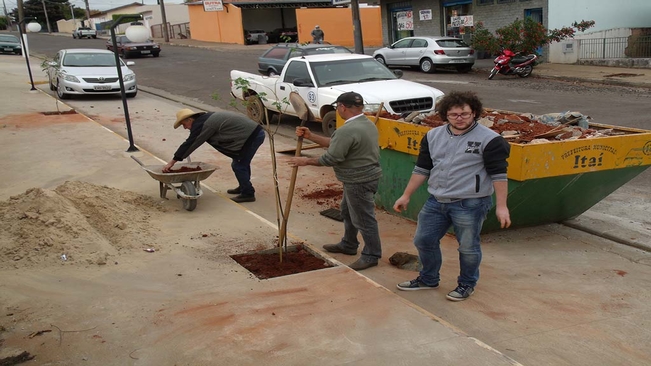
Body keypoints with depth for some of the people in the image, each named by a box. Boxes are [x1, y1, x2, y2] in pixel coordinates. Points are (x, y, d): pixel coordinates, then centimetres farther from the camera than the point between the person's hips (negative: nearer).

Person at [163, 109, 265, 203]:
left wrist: (172, 162, -5)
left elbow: (189, 144, -11)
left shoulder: (201, 125, -13)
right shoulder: (206, 118, 17)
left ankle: (248, 194, 5)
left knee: (239, 166, -3)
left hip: (252, 136, -10)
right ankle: (244, 187, 37)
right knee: (242, 163, 22)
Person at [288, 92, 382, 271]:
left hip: (359, 181, -11)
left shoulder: (348, 130, -25)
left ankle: (371, 255, 12)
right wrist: (310, 136, 10)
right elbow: (335, 143, 13)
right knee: (348, 212, 24)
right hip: (361, 177, 11)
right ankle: (348, 245, 38)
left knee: (363, 218, 1)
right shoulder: (367, 124, 9)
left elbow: (331, 158, -20)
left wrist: (306, 161, -7)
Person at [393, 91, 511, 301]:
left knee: (468, 247, 7)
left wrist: (501, 206, -14)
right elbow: (422, 169, 11)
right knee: (423, 240, 12)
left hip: (470, 204, -5)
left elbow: (498, 174, -10)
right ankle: (428, 279, 34)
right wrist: (406, 196, 11)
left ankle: (467, 284, 30)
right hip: (436, 202, 5)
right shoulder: (433, 136, 5)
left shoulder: (489, 139, -10)